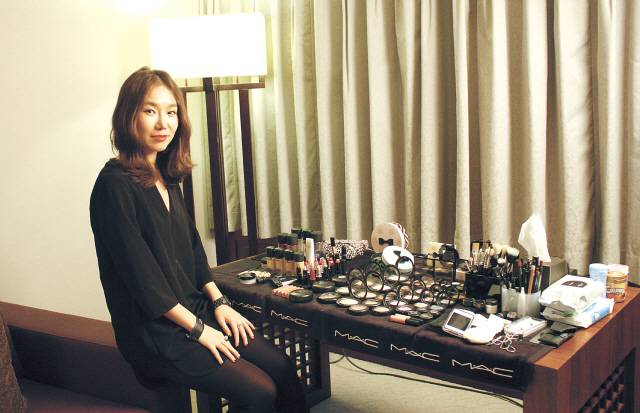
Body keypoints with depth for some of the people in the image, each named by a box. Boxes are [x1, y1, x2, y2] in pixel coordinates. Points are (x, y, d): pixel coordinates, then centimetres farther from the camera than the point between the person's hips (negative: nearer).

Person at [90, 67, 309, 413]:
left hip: (196, 311, 8)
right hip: (153, 331, -8)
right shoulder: (115, 183, -17)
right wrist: (198, 330, -14)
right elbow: (139, 272, -19)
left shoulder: (166, 178, 10)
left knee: (282, 366, -4)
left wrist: (218, 301, 5)